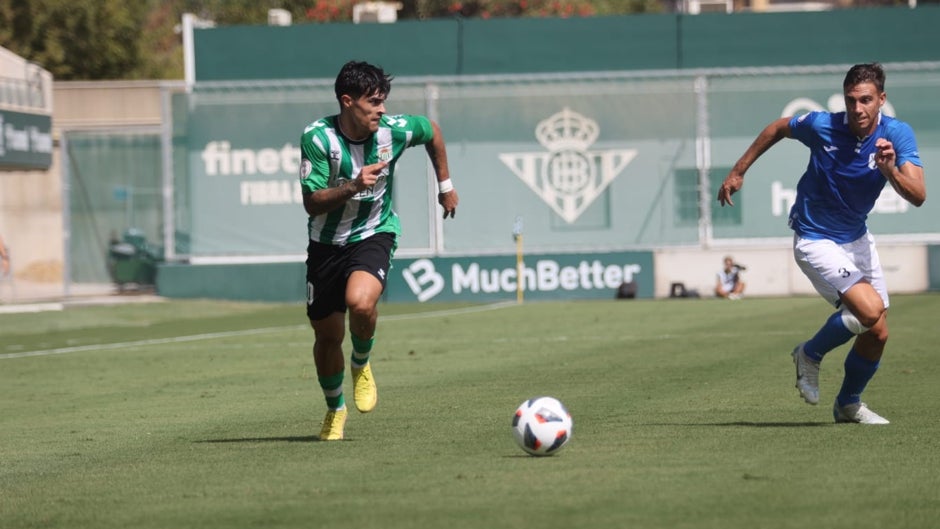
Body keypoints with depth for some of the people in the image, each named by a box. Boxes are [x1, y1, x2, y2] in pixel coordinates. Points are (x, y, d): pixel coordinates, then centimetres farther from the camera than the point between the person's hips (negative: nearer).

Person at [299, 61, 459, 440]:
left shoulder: (395, 130, -13)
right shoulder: (317, 137, -19)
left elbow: (432, 131, 11)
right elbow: (311, 203, -18)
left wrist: (445, 184, 18)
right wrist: (354, 186, -34)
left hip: (374, 234, -1)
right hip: (327, 242, 1)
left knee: (360, 302, -31)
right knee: (327, 336, 7)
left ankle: (361, 365, 1)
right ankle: (335, 410, 35)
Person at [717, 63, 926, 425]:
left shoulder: (898, 134, -15)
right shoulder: (821, 126, -20)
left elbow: (918, 196, -25)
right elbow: (778, 128, 2)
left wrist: (890, 170, -44)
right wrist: (738, 171, 7)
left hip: (857, 239, 5)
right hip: (816, 241, -5)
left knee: (877, 334, 9)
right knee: (869, 310, -23)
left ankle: (848, 404, 34)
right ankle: (811, 354, 4)